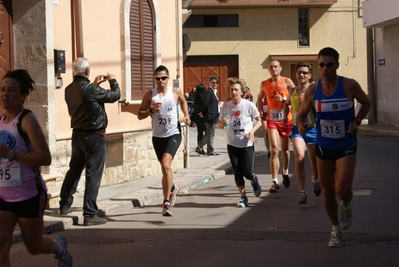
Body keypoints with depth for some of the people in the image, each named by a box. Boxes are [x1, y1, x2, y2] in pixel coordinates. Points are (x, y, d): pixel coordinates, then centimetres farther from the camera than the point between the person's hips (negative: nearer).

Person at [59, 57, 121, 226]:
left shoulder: (69, 90, 1)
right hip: (94, 136, -8)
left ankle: (65, 205, 32)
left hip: (77, 135, 8)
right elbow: (115, 96, -9)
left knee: (74, 171, 21)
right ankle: (89, 215, -5)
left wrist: (95, 84, 22)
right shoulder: (90, 89, -22)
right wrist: (113, 81, 9)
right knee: (93, 175, -4)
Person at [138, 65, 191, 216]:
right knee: (165, 168, 14)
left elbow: (183, 101, 23)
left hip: (174, 134, -3)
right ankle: (173, 189, 43)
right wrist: (151, 110, -17)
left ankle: (167, 202, -16)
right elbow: (140, 115, 1)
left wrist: (186, 115, 9)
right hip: (158, 136, 3)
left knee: (166, 165, -21)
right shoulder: (150, 95, -2)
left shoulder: (175, 92, -1)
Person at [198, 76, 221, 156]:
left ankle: (200, 146, 26)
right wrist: (203, 113, -8)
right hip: (210, 116, -10)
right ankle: (210, 151, 4)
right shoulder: (208, 92, -16)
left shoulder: (213, 91, 16)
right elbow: (205, 104, -21)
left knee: (209, 134, 17)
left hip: (213, 117, 10)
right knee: (210, 134, -2)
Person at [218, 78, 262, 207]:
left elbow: (259, 121, 1)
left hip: (247, 144, -2)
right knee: (237, 173, 5)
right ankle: (243, 197, 23)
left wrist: (252, 130, -17)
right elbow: (219, 124, 7)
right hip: (232, 144, 2)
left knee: (247, 172, -5)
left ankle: (254, 181, 31)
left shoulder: (249, 105, -10)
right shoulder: (226, 106, -3)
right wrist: (222, 123, -16)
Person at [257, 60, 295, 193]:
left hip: (286, 120, 0)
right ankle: (274, 182, -14)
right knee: (274, 149, -13)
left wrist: (283, 99, -20)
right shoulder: (264, 84, 6)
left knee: (285, 149, 15)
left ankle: (285, 172, 42)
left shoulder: (287, 82, -3)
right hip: (272, 120, 0)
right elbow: (260, 98, 23)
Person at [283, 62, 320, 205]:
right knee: (299, 158, -18)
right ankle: (302, 192, -13)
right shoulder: (292, 91, 4)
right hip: (297, 129, 1)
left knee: (314, 160, 13)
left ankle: (315, 180, 46)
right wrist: (285, 116, 10)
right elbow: (287, 103, 25)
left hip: (312, 129, -1)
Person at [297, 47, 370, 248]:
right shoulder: (312, 90, -9)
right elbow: (301, 113, 3)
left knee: (342, 191, -16)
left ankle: (347, 206, 23)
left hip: (346, 147, -3)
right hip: (323, 147, 3)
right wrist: (300, 123, -21)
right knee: (327, 191, 11)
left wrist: (357, 121, -13)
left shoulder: (349, 86, -15)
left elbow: (366, 103, 3)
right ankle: (336, 230, 32)